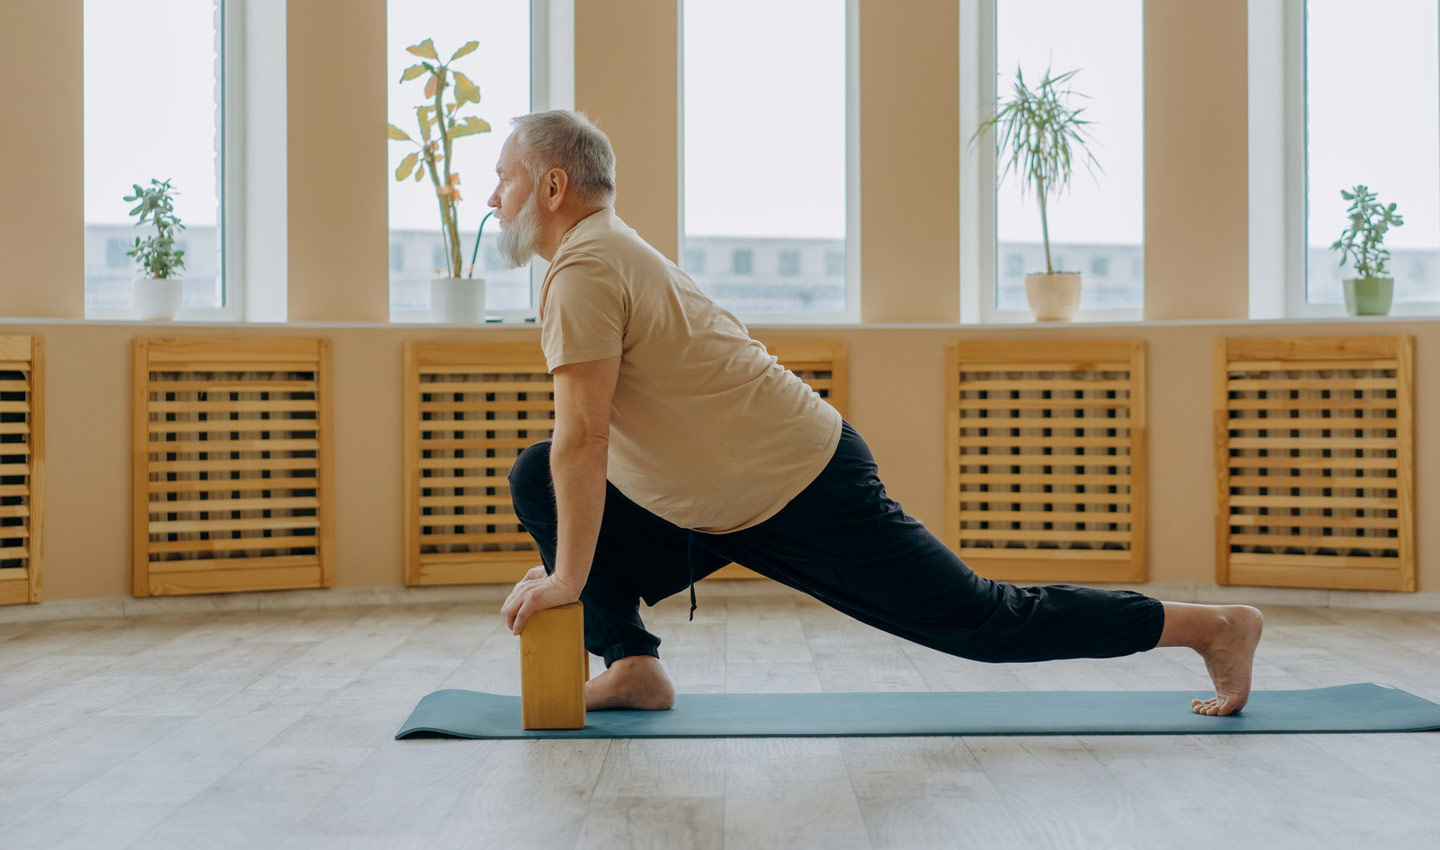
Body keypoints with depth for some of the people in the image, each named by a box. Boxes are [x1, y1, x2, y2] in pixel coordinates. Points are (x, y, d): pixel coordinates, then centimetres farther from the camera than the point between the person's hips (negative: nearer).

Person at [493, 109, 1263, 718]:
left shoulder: (583, 271, -18)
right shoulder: (613, 251, 15)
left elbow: (583, 441, -25)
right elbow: (585, 447, 23)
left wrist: (568, 577, -15)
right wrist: (567, 559, 22)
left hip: (805, 498, -10)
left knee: (981, 621, 1)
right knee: (537, 477, 7)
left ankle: (1213, 625, 15)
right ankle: (630, 666, 5)